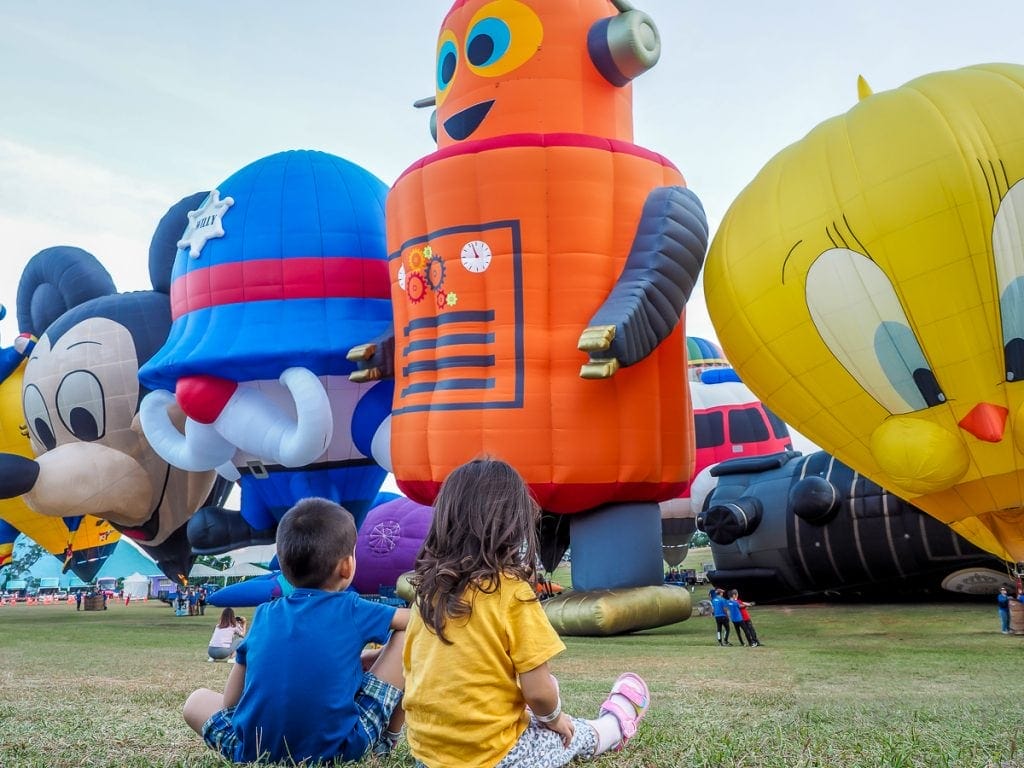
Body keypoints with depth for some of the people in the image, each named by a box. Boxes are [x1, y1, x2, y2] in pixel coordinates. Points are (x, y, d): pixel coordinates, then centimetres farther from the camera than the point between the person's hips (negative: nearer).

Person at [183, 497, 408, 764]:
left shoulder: (264, 615, 8)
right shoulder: (351, 609, 0)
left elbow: (230, 701, 12)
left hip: (254, 751, 4)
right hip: (339, 749, -4)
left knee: (196, 699, 32)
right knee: (407, 636, 10)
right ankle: (387, 739, 23)